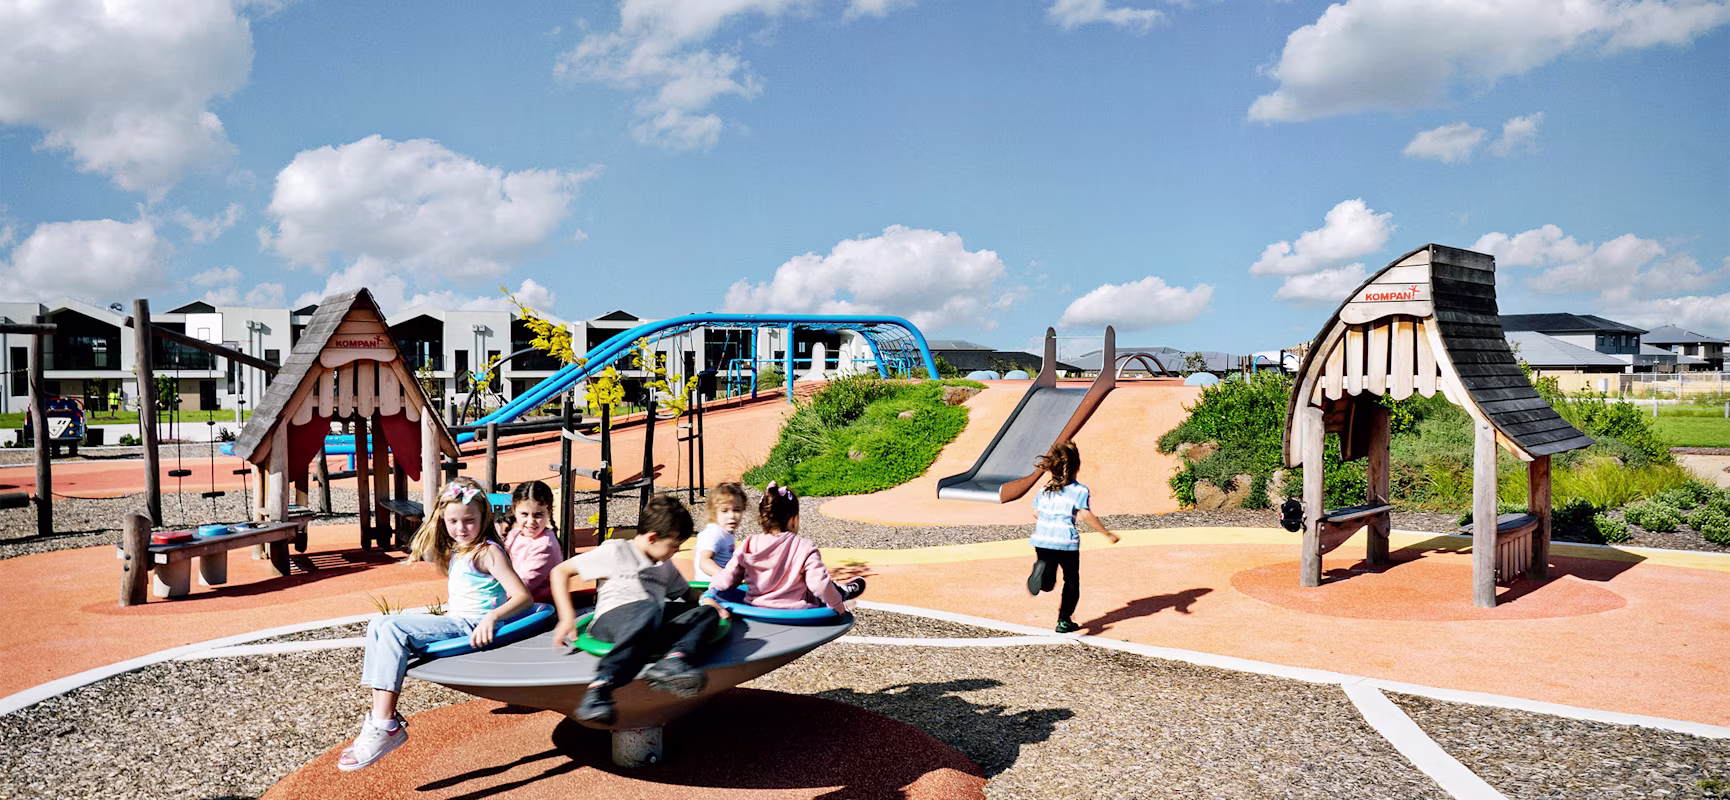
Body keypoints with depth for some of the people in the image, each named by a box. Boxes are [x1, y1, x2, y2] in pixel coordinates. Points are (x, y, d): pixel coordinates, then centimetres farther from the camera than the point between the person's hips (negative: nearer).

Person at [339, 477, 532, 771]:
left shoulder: (488, 552, -8)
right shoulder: (455, 551, 19)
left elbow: (522, 596, -18)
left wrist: (492, 617, -32)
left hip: (471, 627, -10)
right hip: (454, 622, 10)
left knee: (393, 627, -21)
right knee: (378, 625, 0)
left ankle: (387, 726, -23)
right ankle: (379, 719, -8)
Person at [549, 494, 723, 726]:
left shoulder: (665, 567, 34)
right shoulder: (616, 551, 13)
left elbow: (686, 592, 47)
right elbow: (560, 571, 11)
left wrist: (705, 600, 22)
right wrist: (568, 617, -2)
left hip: (652, 632, 6)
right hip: (612, 621, -6)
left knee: (708, 613, -15)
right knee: (650, 609, -39)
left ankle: (674, 659, -47)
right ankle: (600, 686, -56)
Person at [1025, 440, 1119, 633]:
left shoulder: (1045, 490, 13)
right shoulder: (1079, 490, -3)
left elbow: (1036, 511, 14)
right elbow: (1086, 515, -14)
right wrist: (1108, 534, -10)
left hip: (1042, 540, 4)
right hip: (1066, 541, -4)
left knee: (1048, 584, 8)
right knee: (1072, 581, 18)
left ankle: (1041, 571, -27)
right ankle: (1064, 621, 20)